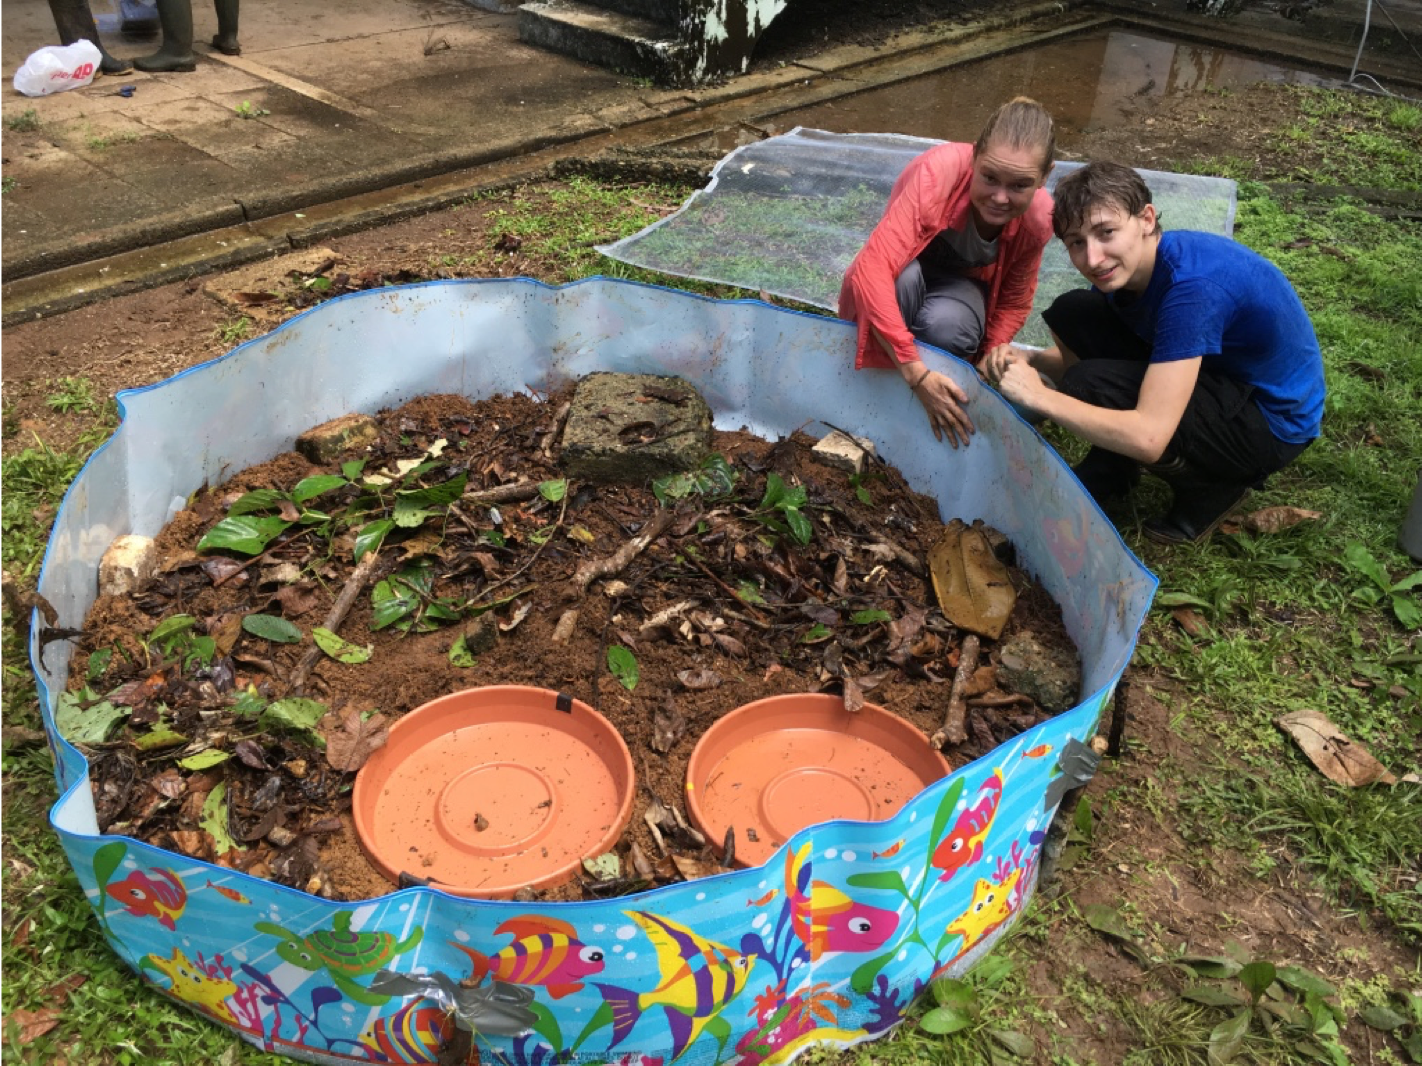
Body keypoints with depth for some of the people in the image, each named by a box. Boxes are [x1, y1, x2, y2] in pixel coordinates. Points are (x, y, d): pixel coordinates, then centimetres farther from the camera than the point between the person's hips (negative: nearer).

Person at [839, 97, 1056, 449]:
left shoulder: (1039, 218, -22)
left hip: (963, 284, 2)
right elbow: (870, 270, -44)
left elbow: (1014, 303, -6)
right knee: (905, 276, -39)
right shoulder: (939, 172, -36)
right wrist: (916, 373, -48)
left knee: (945, 325, -36)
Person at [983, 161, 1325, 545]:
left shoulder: (1192, 285, -34)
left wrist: (1038, 395, -32)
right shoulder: (1124, 264, -9)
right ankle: (1110, 470, 7)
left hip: (1270, 421, -8)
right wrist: (1029, 360, -18)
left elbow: (1148, 438, -38)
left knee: (1090, 386, -28)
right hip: (1217, 374, 8)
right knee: (1072, 312, -7)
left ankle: (1216, 485, -3)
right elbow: (1080, 356, 5)